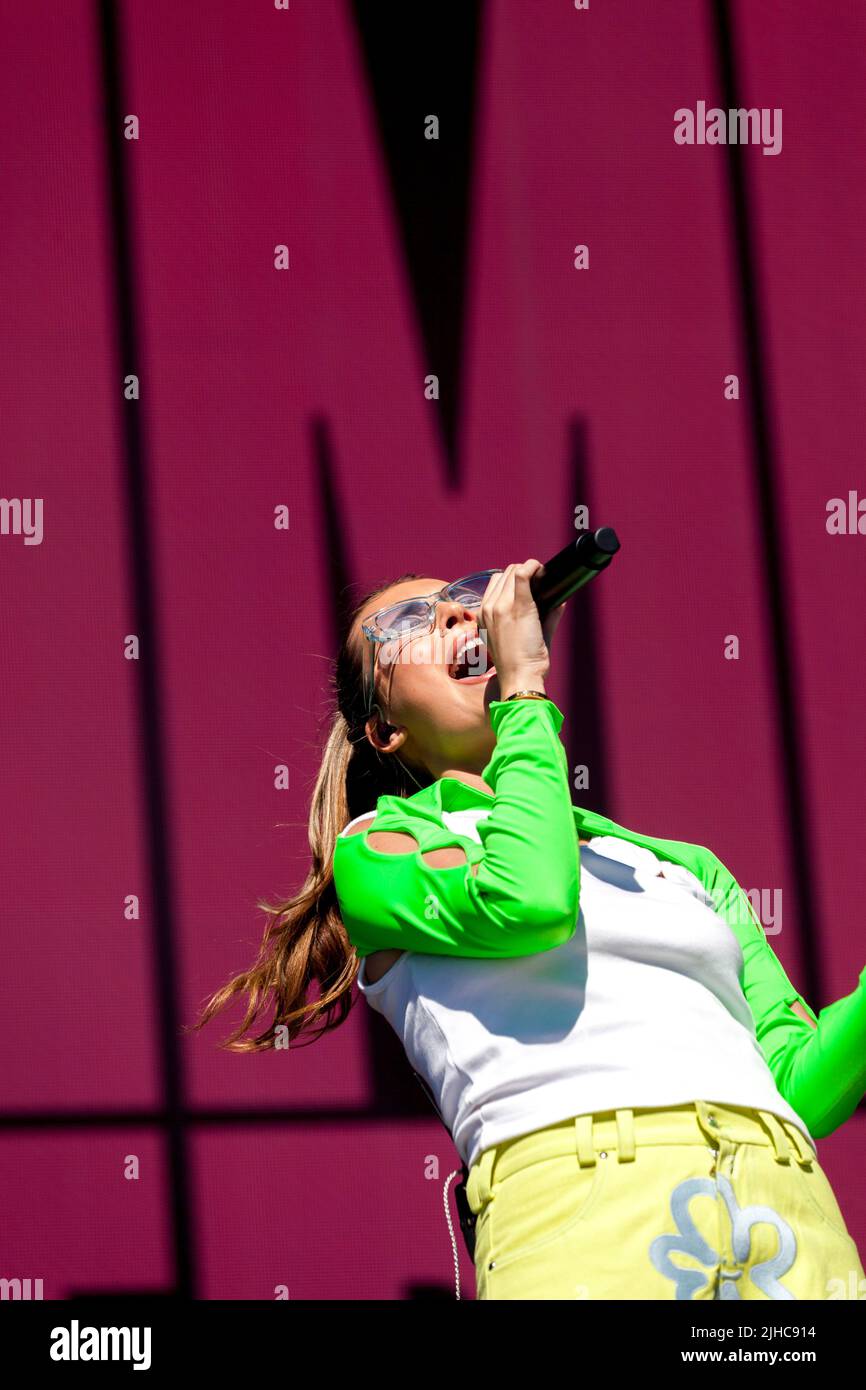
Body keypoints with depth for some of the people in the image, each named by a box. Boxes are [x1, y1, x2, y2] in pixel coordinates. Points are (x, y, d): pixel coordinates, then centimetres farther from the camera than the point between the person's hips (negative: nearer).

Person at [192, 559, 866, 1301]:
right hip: (584, 1201, -4)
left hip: (787, 1207, 4)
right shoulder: (377, 848, 16)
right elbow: (525, 900, -6)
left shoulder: (691, 869, 29)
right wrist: (523, 687, 8)